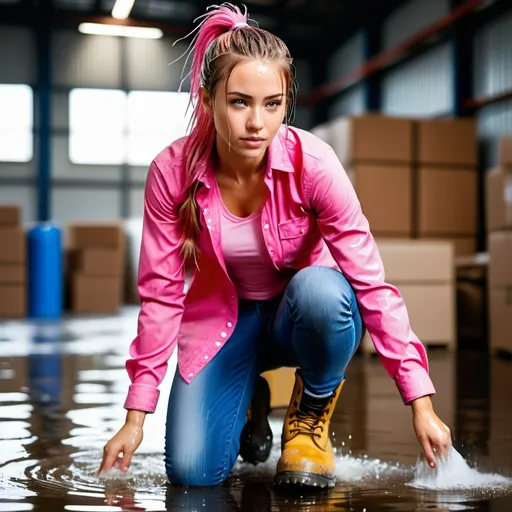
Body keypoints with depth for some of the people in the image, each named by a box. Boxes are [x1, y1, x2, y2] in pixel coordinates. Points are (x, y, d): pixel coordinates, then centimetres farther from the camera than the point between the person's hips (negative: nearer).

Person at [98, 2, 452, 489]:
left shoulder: (313, 163, -25)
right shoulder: (172, 172, -20)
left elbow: (371, 283, -22)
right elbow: (161, 293, -12)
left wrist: (421, 404, -25)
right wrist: (135, 418, -12)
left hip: (303, 317, -1)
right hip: (222, 320, 1)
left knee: (319, 289, -38)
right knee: (191, 473, -17)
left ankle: (309, 420, -7)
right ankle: (248, 401, 19)